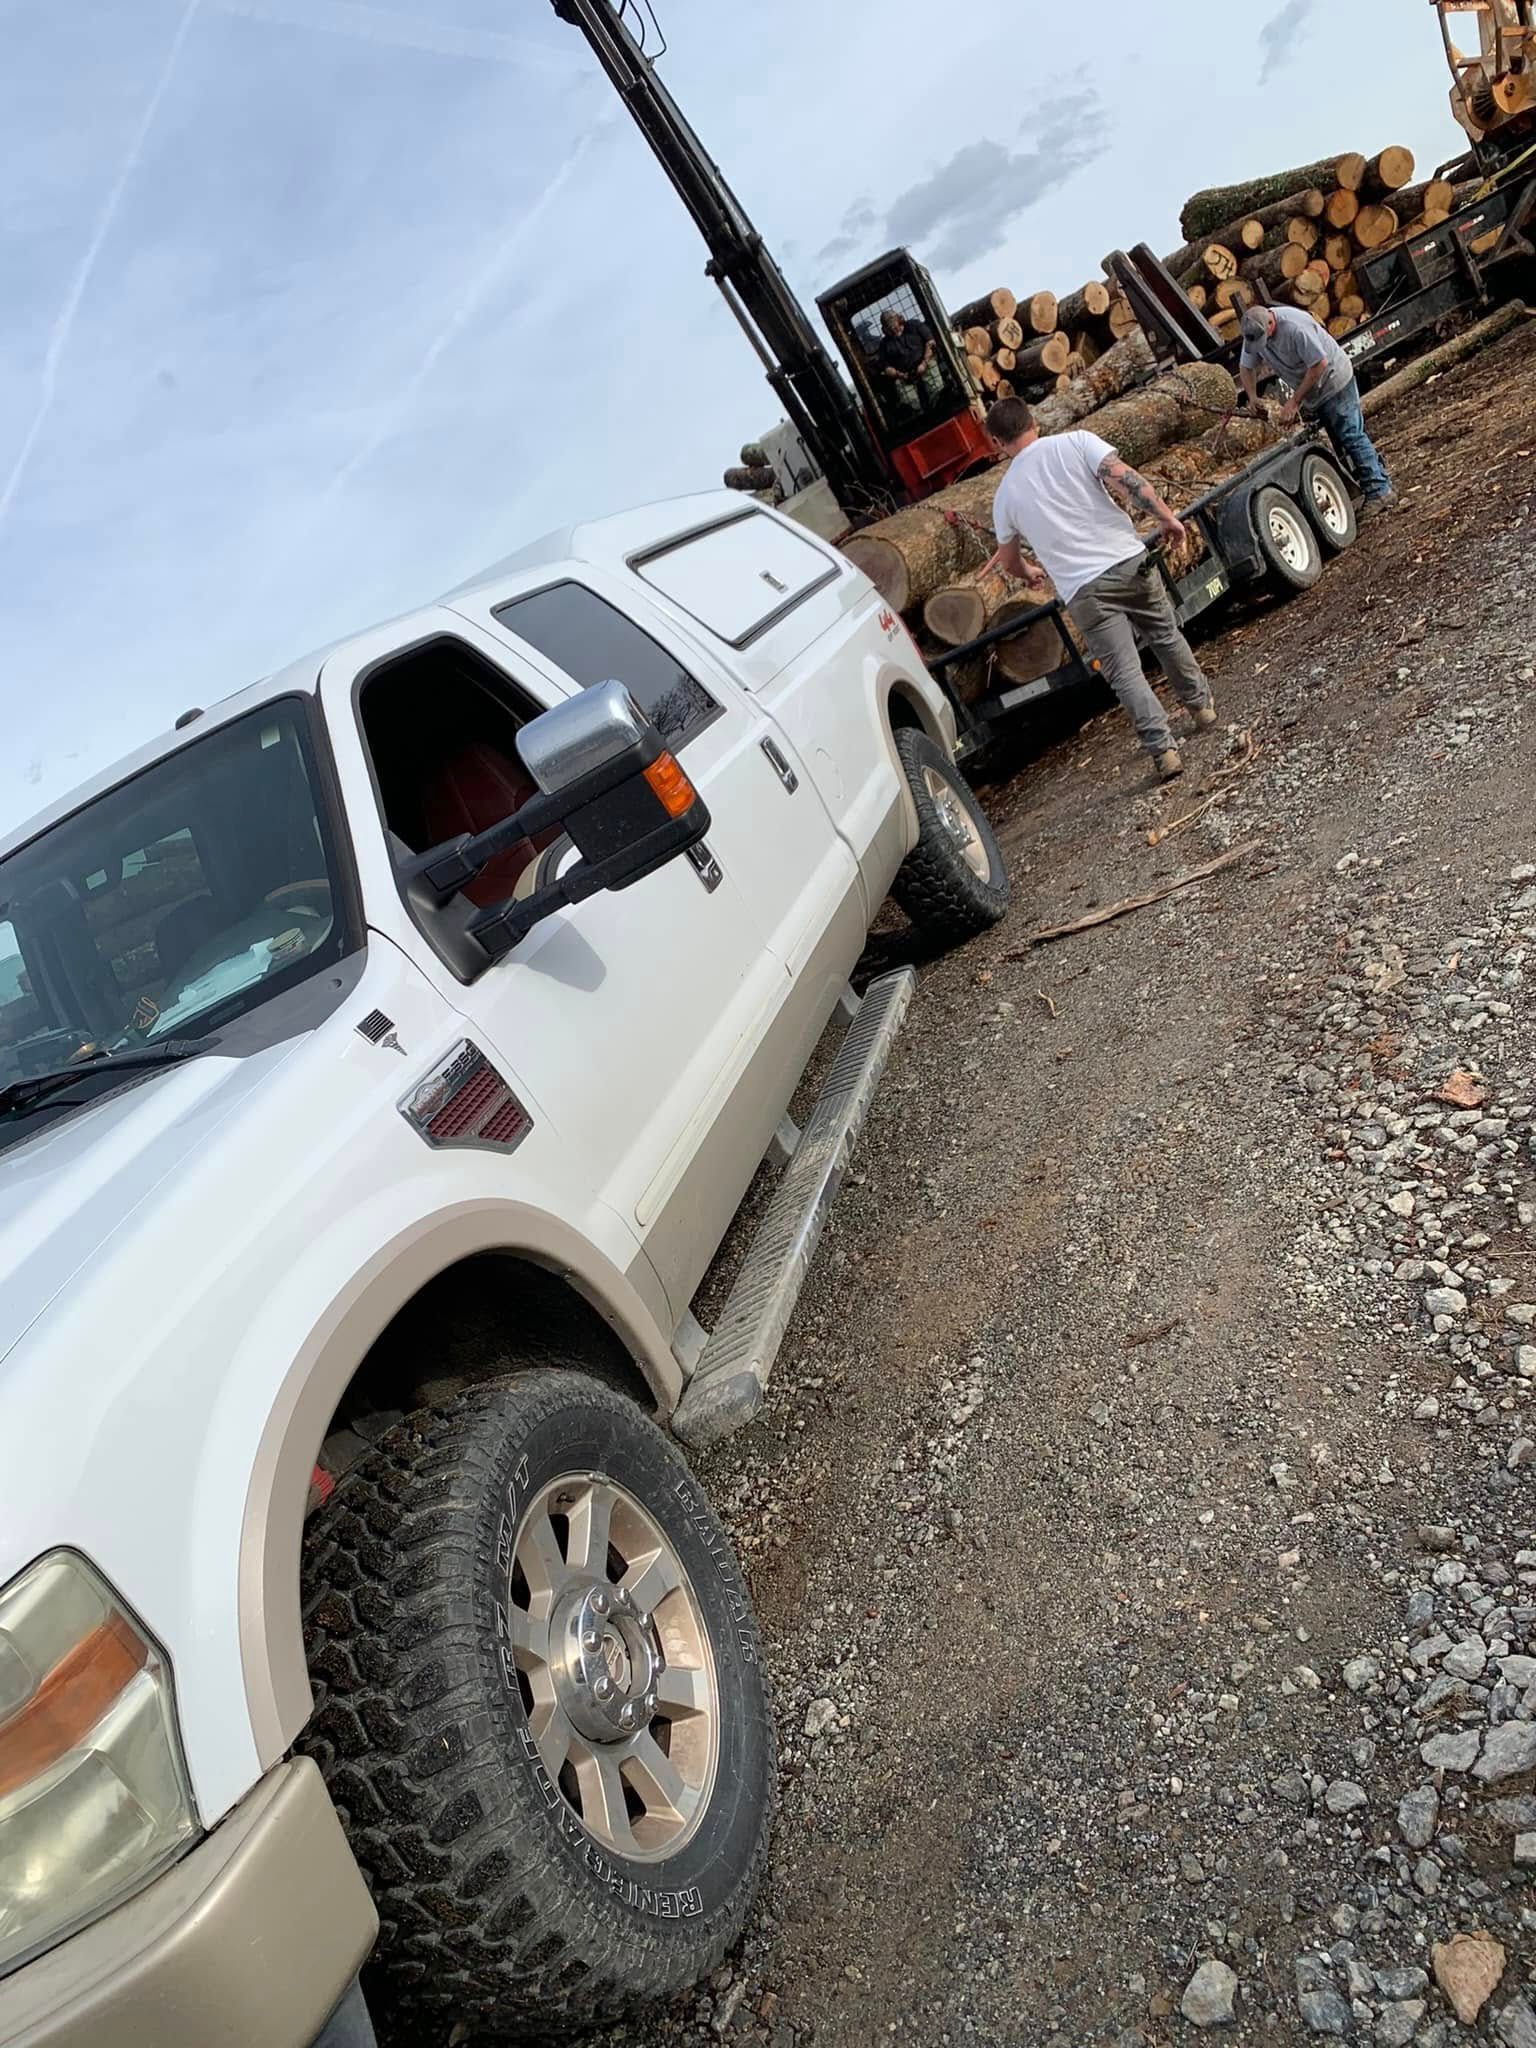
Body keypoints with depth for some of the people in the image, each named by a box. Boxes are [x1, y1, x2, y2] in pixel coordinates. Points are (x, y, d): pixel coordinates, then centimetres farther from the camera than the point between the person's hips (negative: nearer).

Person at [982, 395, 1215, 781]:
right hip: (1129, 561, 1)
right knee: (1167, 636, 24)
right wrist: (1165, 515, -3)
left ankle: (1163, 750, -7)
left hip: (1083, 590, -1)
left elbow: (1008, 560, 25)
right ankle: (1201, 704, 38)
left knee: (1124, 672, 2)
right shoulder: (1076, 441, 4)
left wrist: (1029, 573, 47)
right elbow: (1124, 477, -11)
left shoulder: (1005, 493, 11)